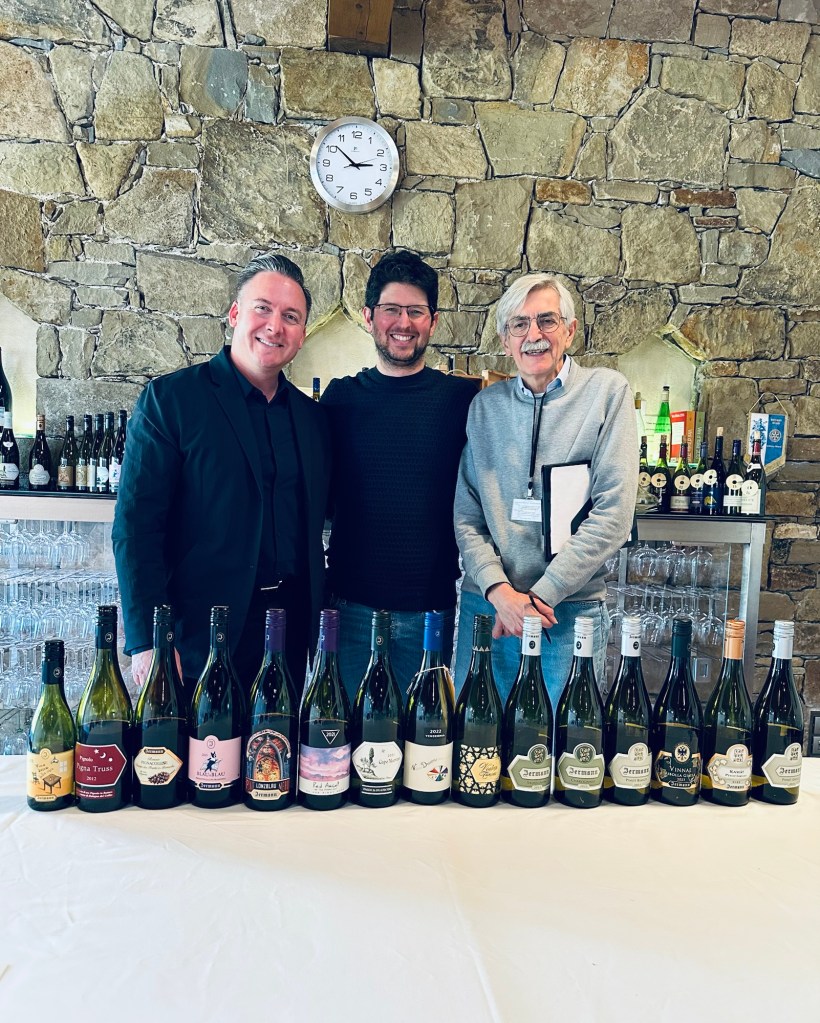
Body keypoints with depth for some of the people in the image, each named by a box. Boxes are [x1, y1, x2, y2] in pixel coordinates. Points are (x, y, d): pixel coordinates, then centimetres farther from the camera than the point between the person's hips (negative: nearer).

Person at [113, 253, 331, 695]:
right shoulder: (169, 398, -6)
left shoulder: (311, 415, 9)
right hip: (200, 637, -4)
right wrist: (147, 642, -15)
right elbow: (136, 526, -10)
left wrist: (318, 616, 6)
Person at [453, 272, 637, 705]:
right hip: (485, 605, 3)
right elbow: (466, 516, 5)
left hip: (571, 611, -2)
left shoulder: (607, 390, -2)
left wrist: (540, 596, -12)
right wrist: (499, 591, -11)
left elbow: (613, 513, -9)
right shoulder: (485, 405, 7)